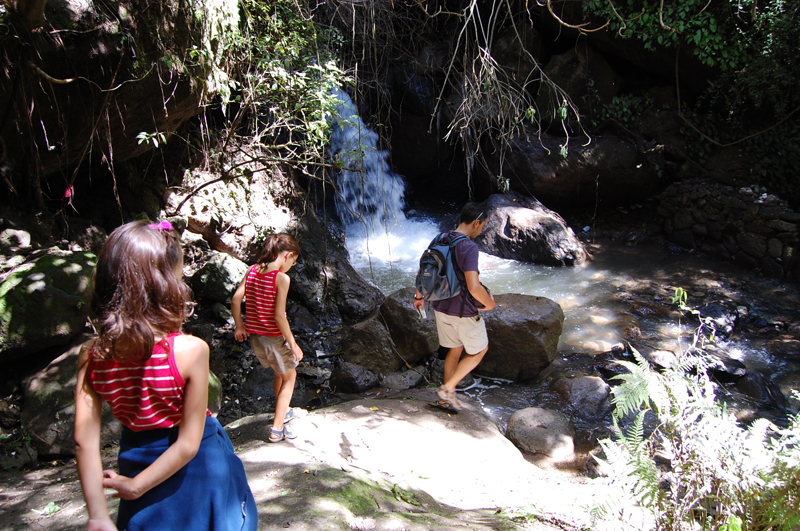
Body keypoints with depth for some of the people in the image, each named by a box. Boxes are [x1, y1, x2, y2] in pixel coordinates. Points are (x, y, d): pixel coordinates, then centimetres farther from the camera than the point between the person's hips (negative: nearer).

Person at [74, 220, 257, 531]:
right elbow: (189, 444, -24)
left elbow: (84, 442, -13)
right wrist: (135, 486, -13)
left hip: (136, 466, 4)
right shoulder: (190, 351, -26)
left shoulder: (91, 357, -14)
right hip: (199, 473, -3)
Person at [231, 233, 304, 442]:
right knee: (289, 377, 16)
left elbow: (235, 300, 1)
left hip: (255, 336, 7)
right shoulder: (281, 278, -20)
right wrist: (293, 344, -13)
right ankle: (277, 429, 15)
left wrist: (239, 326, 14)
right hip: (274, 337, -7)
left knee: (280, 372, 29)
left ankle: (283, 412, 47)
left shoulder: (252, 271, -1)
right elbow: (279, 316, -22)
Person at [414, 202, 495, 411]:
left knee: (455, 350, 24)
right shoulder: (469, 247, -24)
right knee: (479, 350, 16)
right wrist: (489, 302, -13)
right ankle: (447, 389, 11)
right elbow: (474, 287, -32)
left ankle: (448, 397, 31)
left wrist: (419, 296, 24)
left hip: (441, 308, 7)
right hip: (464, 312, -7)